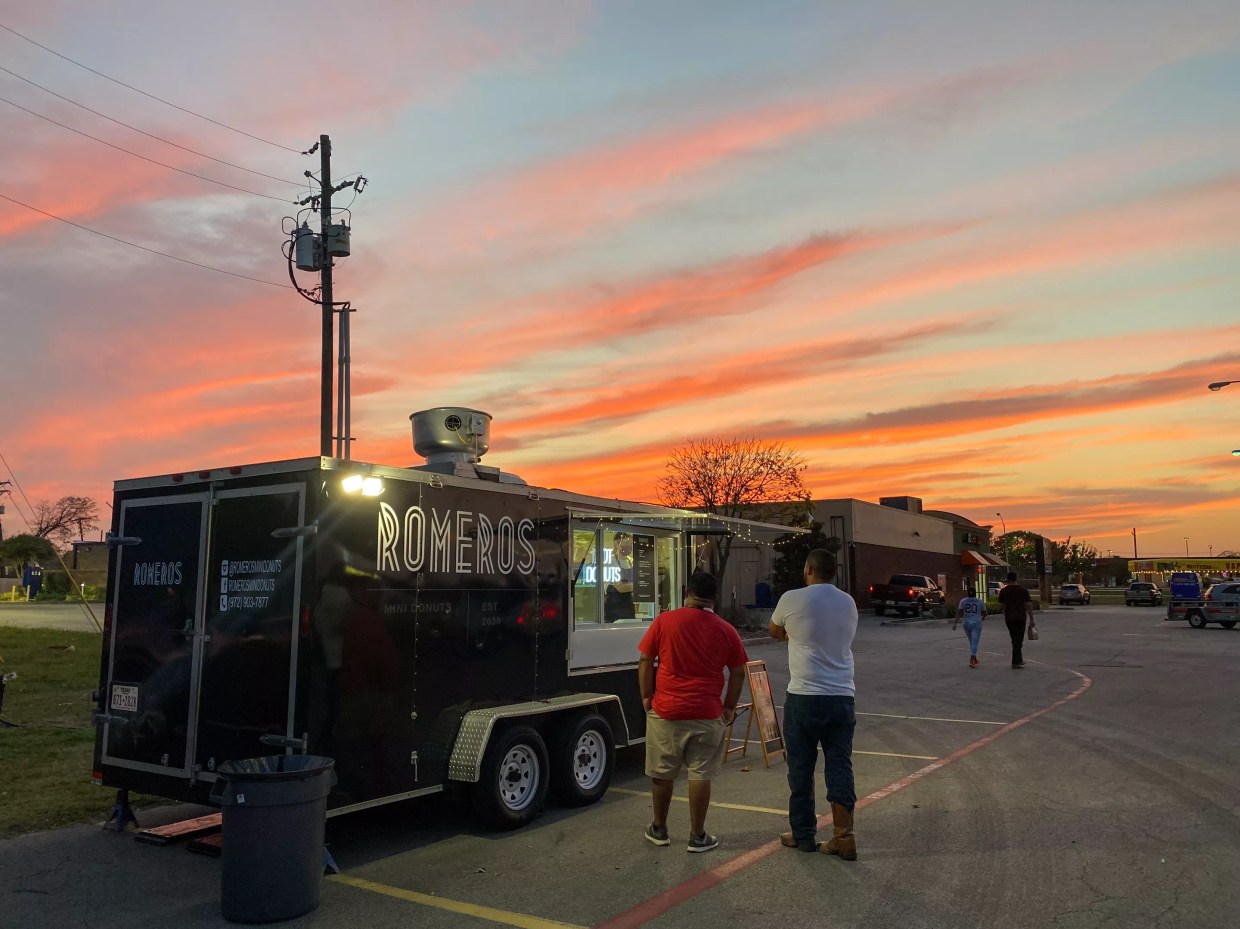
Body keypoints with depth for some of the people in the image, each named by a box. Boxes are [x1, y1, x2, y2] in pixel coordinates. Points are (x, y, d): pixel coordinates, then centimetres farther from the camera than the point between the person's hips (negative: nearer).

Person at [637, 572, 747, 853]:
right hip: (707, 714, 0)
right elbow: (738, 674, 4)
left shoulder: (664, 621, -4)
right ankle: (697, 836, 14)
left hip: (665, 712, 0)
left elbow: (645, 661, -2)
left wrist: (646, 696, 7)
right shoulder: (726, 630, 0)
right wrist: (729, 708, 14)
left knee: (661, 773, 14)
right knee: (700, 775, 7)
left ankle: (659, 829, 27)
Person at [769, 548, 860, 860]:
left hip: (804, 698, -4)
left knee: (800, 770, 8)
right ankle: (843, 838, 9)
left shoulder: (792, 599, -6)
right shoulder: (848, 603, 7)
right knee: (840, 768, 9)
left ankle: (803, 835, 18)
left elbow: (775, 632, 12)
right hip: (843, 698, 4)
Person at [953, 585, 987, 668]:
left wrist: (955, 623, -10)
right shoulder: (980, 602, 1)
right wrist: (983, 617, 34)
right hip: (976, 624, -2)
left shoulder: (963, 601, 2)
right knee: (974, 643, -7)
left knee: (972, 642, 21)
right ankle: (971, 661, -21)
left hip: (967, 624, 3)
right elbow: (984, 613, 11)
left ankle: (974, 659, 29)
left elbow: (959, 613, -8)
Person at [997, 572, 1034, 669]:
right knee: (1018, 640, 2)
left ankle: (1019, 660, 21)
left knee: (1015, 639, 14)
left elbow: (1001, 605, 0)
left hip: (1009, 618, 1)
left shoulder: (1003, 591, -2)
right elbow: (1029, 605, -7)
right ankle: (1016, 661, -4)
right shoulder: (1023, 590, -3)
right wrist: (1031, 619, -4)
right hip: (1021, 617, -1)